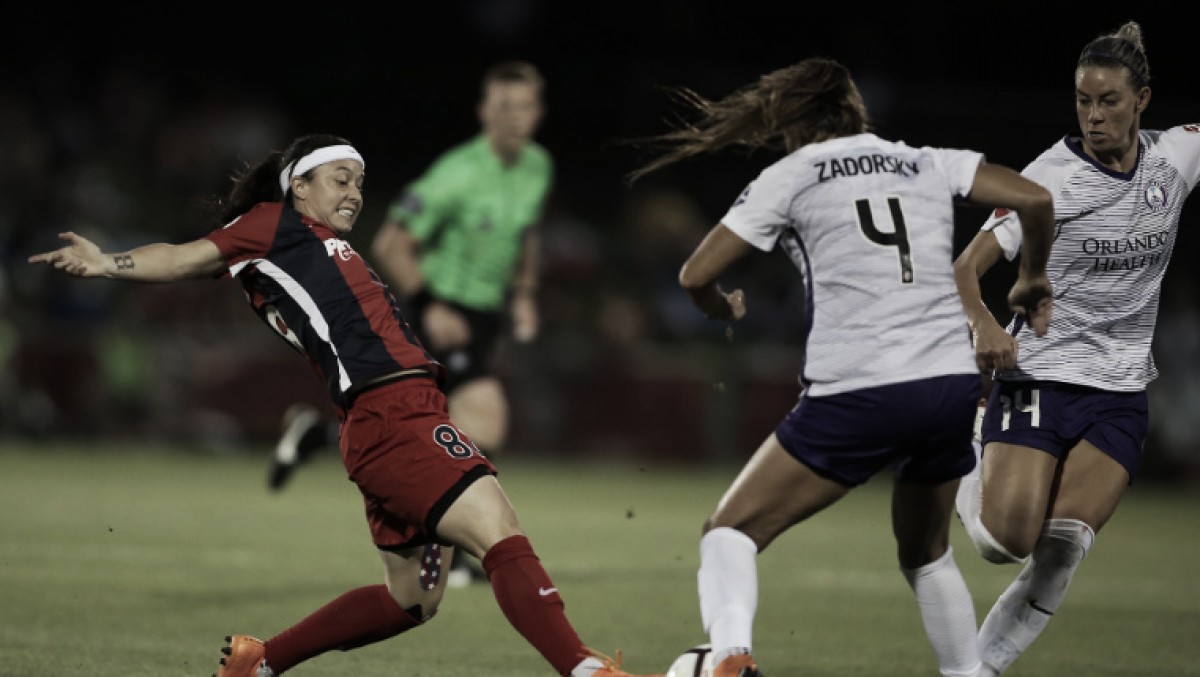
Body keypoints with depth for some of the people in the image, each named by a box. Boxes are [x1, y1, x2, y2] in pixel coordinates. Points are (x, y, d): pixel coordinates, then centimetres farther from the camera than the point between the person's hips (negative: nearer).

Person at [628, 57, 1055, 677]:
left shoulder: (788, 176, 8)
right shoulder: (927, 164, 16)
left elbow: (696, 275, 5)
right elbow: (1033, 198, 7)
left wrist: (721, 308, 27)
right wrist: (1032, 279, 24)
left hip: (856, 396, -4)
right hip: (953, 386, 4)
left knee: (732, 530, 4)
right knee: (926, 553, 28)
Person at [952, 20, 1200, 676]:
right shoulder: (1049, 178, -10)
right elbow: (967, 265, -16)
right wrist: (984, 326, -35)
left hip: (1120, 393, 3)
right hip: (1036, 376, -3)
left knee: (1061, 550, -14)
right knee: (1006, 538, -14)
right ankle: (976, 471, 20)